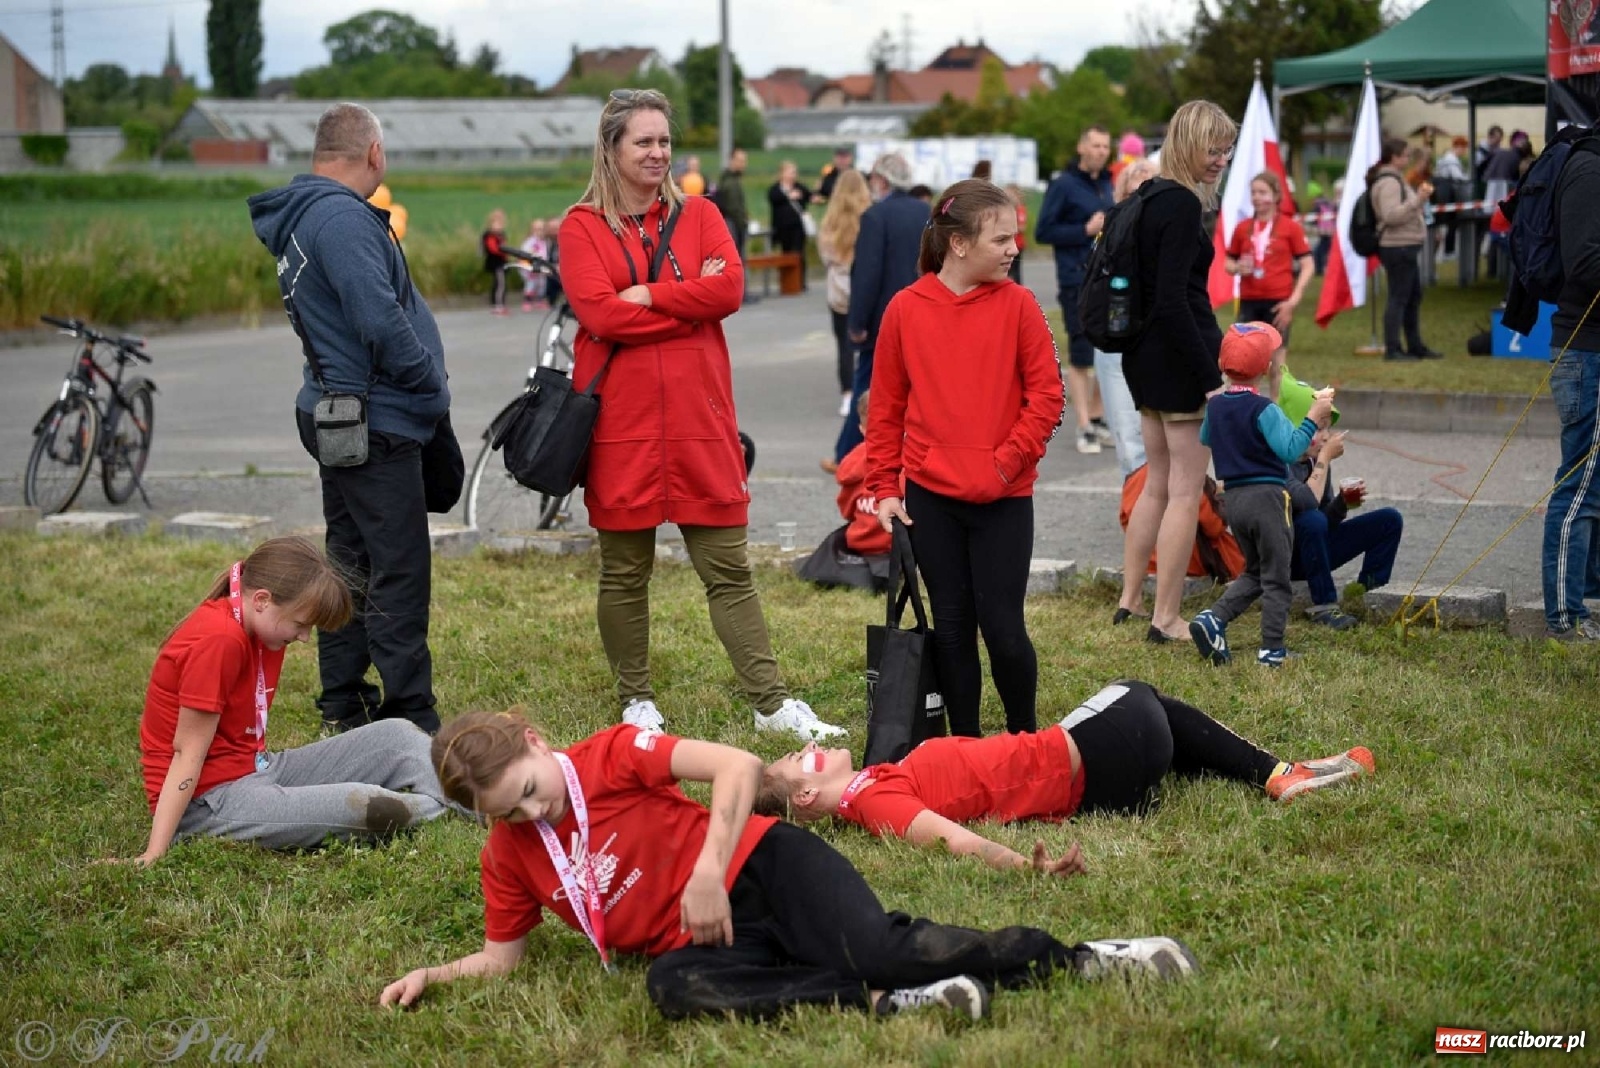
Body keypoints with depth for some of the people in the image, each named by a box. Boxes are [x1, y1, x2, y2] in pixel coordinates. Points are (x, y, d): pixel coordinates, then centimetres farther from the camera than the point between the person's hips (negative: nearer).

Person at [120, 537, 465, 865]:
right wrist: (155, 853, -22)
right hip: (209, 803, -10)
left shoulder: (263, 627, 6)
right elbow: (187, 753, -22)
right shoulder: (219, 641, -22)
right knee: (364, 806, -24)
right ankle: (436, 811, 4)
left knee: (395, 736, 5)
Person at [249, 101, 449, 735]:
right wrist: (430, 383, -10)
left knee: (351, 565, 17)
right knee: (400, 576, -6)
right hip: (374, 423, -10)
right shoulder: (343, 218, -18)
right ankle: (411, 722, -3)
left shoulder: (302, 217, 13)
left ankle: (344, 707, 26)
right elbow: (381, 322, -26)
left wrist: (422, 392, 10)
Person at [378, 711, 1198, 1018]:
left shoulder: (611, 755, -7)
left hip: (760, 867, -4)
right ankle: (888, 1005, -31)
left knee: (874, 949, -29)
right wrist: (431, 975, 1)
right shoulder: (508, 859, 8)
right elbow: (502, 957, 19)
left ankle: (1071, 959, -13)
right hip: (693, 936, 4)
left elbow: (738, 767, -15)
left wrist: (707, 871, -21)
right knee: (674, 987, -33)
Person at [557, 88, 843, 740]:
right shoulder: (582, 227, 2)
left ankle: (771, 703, 6)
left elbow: (729, 288, -7)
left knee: (729, 569, 3)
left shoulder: (698, 215, 10)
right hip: (622, 422, -1)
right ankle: (636, 703, 21)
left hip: (701, 421, 2)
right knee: (624, 571, 8)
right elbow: (599, 313, -13)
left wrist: (643, 294, -11)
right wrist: (690, 298, -9)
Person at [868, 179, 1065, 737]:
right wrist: (884, 487, 4)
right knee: (951, 627, 8)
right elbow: (887, 406, 6)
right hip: (929, 496, 2)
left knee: (1002, 627, -3)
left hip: (1004, 497, -2)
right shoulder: (905, 309, 1)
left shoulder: (1018, 304, -2)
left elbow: (1046, 396, -3)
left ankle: (1024, 738, 17)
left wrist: (1007, 461, -11)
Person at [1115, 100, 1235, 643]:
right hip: (1181, 358, -9)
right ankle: (1166, 619, 3)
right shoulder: (1182, 206, -16)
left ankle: (1129, 602, 26)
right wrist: (1211, 378, -21)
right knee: (1186, 492, -1)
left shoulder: (1149, 200, 12)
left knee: (1158, 484, 19)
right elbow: (1172, 301, -22)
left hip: (1146, 358, 9)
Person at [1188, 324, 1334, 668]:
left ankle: (1214, 619, 2)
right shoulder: (1263, 409, -14)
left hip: (1234, 498, 7)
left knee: (1253, 571, 20)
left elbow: (1204, 440, 24)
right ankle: (1272, 649, 4)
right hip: (1267, 497, -6)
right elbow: (1289, 449, -24)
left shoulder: (1214, 406, 6)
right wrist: (1313, 418, -20)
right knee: (1276, 578, 3)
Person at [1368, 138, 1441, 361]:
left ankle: (1415, 346, 23)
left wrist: (1420, 196, 16)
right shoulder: (1388, 182, -15)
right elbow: (1391, 215, -24)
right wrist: (1418, 200, -23)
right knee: (1398, 297, -8)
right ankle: (1392, 349, -6)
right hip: (1397, 247, -11)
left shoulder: (1395, 179, 19)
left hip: (1405, 247, 11)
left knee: (1414, 296, 16)